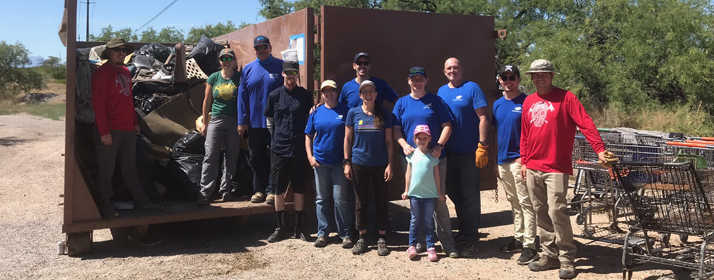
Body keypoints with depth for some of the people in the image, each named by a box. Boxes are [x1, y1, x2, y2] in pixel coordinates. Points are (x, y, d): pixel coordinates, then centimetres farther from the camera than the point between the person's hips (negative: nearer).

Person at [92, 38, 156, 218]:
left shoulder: (125, 72, 15)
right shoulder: (102, 73, -9)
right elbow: (98, 104, -14)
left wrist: (135, 122, 18)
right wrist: (104, 132, -18)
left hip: (128, 129, 8)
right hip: (110, 131, -8)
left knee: (129, 168, 16)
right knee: (106, 170, 2)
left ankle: (141, 201, 23)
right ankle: (105, 205, 12)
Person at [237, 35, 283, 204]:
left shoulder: (280, 66, 0)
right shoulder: (248, 69, 8)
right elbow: (242, 96, 8)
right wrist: (242, 121, 1)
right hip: (254, 122, 4)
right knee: (256, 158, 9)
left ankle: (272, 190, 10)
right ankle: (259, 190, 20)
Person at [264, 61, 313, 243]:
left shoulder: (305, 96, 4)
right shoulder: (274, 95, 4)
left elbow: (310, 121, 11)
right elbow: (269, 118, 15)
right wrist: (277, 136, 11)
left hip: (299, 148, 0)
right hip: (279, 148, 0)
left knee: (299, 188, 5)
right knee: (279, 189, 4)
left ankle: (299, 228, 15)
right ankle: (280, 227, 15)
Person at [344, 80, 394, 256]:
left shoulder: (384, 115, 3)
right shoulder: (353, 113, 3)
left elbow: (388, 141, 5)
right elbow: (347, 139, 6)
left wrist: (390, 164, -2)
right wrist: (347, 162, 1)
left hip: (380, 165, 0)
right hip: (359, 164, 0)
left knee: (381, 202, 5)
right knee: (361, 202, 8)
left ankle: (382, 239, 15)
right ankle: (362, 238, 19)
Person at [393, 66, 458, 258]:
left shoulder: (435, 101, 7)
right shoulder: (402, 103, 11)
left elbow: (447, 125, 3)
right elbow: (396, 129, 8)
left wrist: (439, 146, -11)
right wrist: (404, 145, -10)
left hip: (435, 158, -2)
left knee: (438, 200, -2)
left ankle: (447, 242, 4)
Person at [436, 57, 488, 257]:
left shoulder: (472, 88, -4)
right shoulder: (441, 91, 14)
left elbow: (482, 117, -9)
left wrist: (482, 146, -16)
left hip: (469, 152, -6)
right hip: (448, 153, 6)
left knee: (470, 196, 0)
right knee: (454, 193, 12)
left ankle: (470, 241, 8)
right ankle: (463, 232, 27)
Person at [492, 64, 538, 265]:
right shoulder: (497, 104, 14)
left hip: (520, 159, -7)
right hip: (502, 160, 7)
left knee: (525, 203, -6)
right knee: (514, 203, 15)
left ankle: (529, 246, -4)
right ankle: (518, 239, 25)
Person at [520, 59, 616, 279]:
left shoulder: (565, 97, -3)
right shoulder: (528, 102, 14)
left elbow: (586, 123, -10)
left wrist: (600, 150, -18)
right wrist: (524, 161, 16)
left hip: (556, 167, -6)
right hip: (532, 168, 6)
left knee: (556, 211, -10)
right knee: (540, 213, 9)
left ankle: (567, 259, 2)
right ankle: (549, 255, 20)